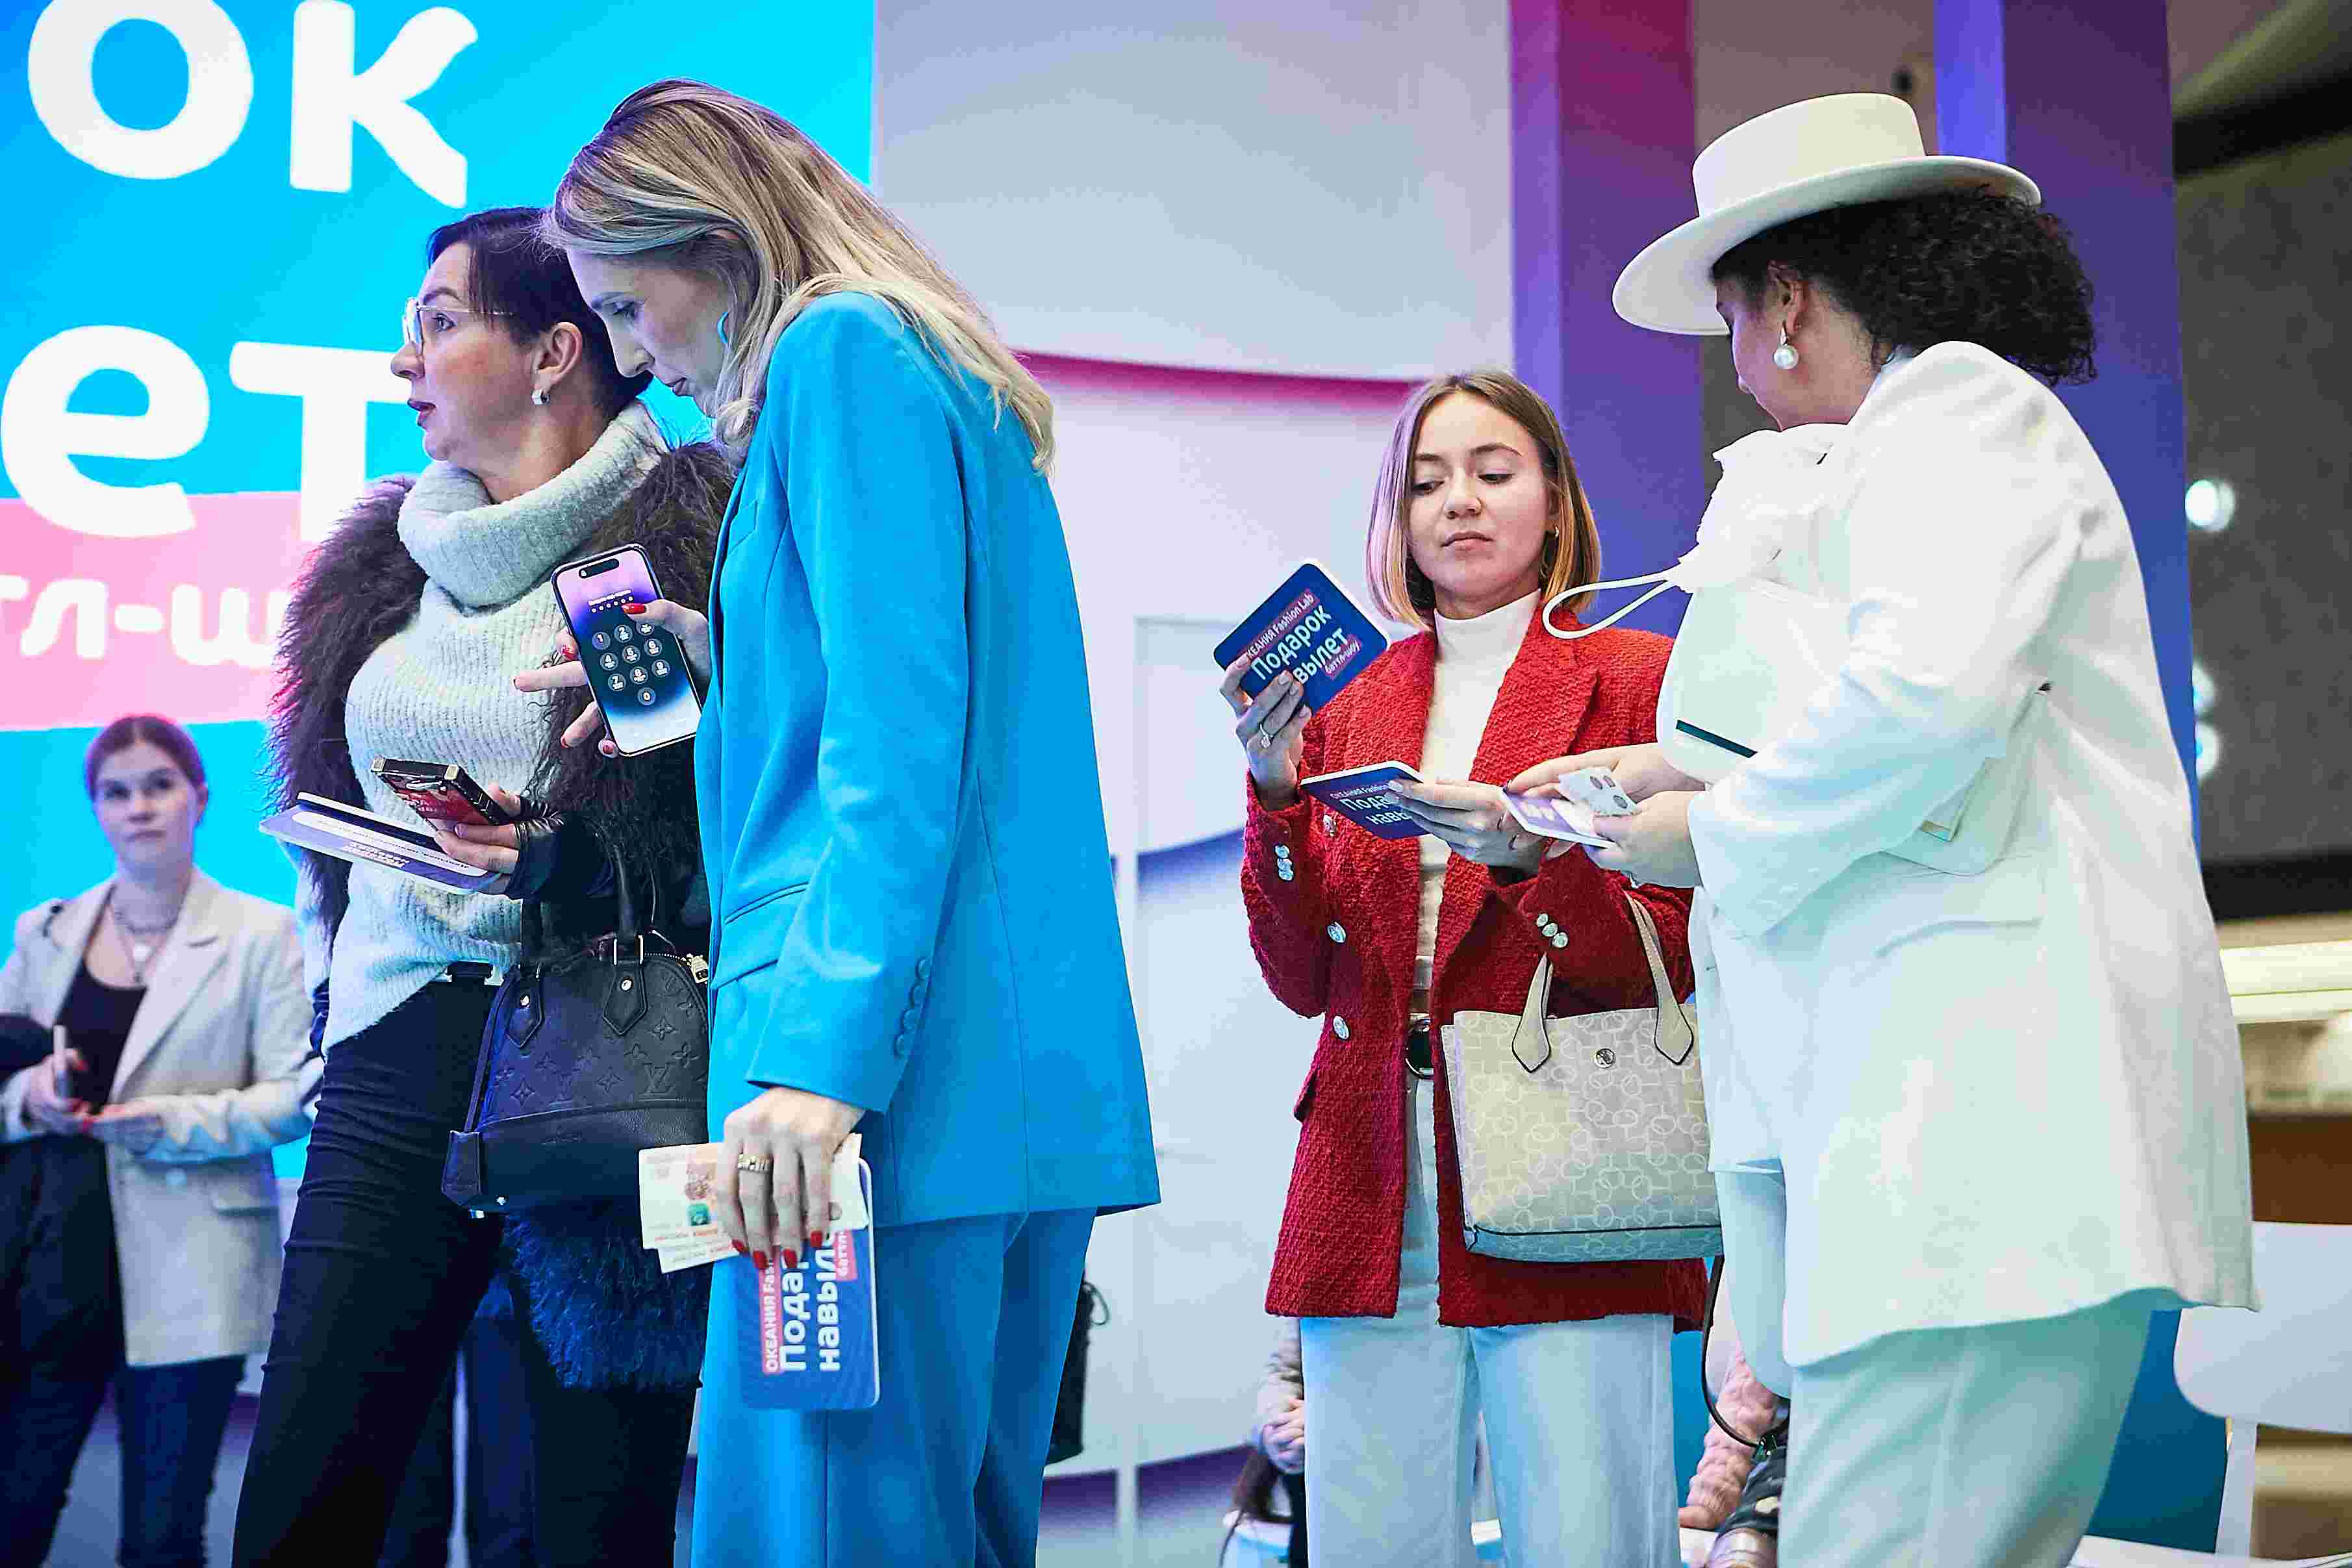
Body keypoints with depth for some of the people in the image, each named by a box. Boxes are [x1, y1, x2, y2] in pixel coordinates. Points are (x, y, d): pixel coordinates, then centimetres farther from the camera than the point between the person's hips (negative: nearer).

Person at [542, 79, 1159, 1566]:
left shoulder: (844, 352, -4)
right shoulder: (945, 379, 24)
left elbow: (903, 738, -16)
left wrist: (822, 1055, -21)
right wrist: (728, 662, 25)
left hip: (904, 1066, -10)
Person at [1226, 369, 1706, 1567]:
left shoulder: (1635, 679, 7)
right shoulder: (1348, 704, 17)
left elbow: (1677, 959, -1)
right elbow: (1304, 980, 9)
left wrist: (1529, 857, -18)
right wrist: (1276, 795, -6)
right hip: (1373, 1199, 3)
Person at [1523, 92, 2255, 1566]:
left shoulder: (1957, 409, -1)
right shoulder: (1901, 457, 29)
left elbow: (1935, 683, -20)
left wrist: (1716, 838, -6)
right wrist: (1684, 778, 25)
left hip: (1990, 1093, -10)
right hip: (1915, 1112, 10)